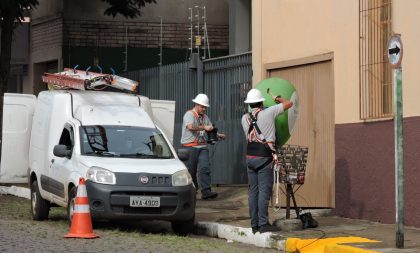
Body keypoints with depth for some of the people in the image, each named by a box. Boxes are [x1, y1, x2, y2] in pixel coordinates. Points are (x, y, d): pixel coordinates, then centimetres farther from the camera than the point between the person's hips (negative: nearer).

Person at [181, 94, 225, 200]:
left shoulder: (205, 117, 18)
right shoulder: (189, 114, -5)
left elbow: (210, 129, 26)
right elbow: (190, 127, -23)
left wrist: (218, 135, 7)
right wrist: (204, 127, -26)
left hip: (202, 146, 5)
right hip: (190, 146, -5)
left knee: (205, 168, -10)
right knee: (191, 170, 1)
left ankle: (206, 191, -15)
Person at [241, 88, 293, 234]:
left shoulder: (245, 118, 8)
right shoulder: (268, 113, -4)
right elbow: (289, 104, 5)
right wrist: (277, 99, 24)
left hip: (250, 156, 5)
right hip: (264, 156, -5)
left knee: (253, 191, 7)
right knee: (264, 191, -5)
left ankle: (254, 224, 8)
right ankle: (263, 223, -9)